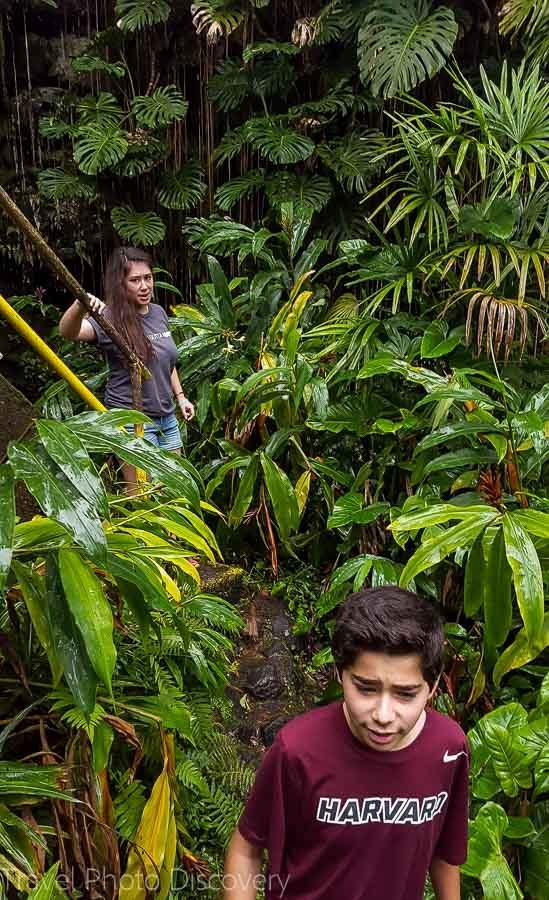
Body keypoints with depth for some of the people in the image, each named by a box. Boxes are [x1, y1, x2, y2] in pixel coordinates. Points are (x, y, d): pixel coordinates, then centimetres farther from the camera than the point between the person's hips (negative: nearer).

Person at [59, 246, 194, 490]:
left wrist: (180, 396, 15)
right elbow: (68, 332, -36)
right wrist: (80, 306, -55)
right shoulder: (111, 319, -17)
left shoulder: (158, 312, 4)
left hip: (167, 417, 7)